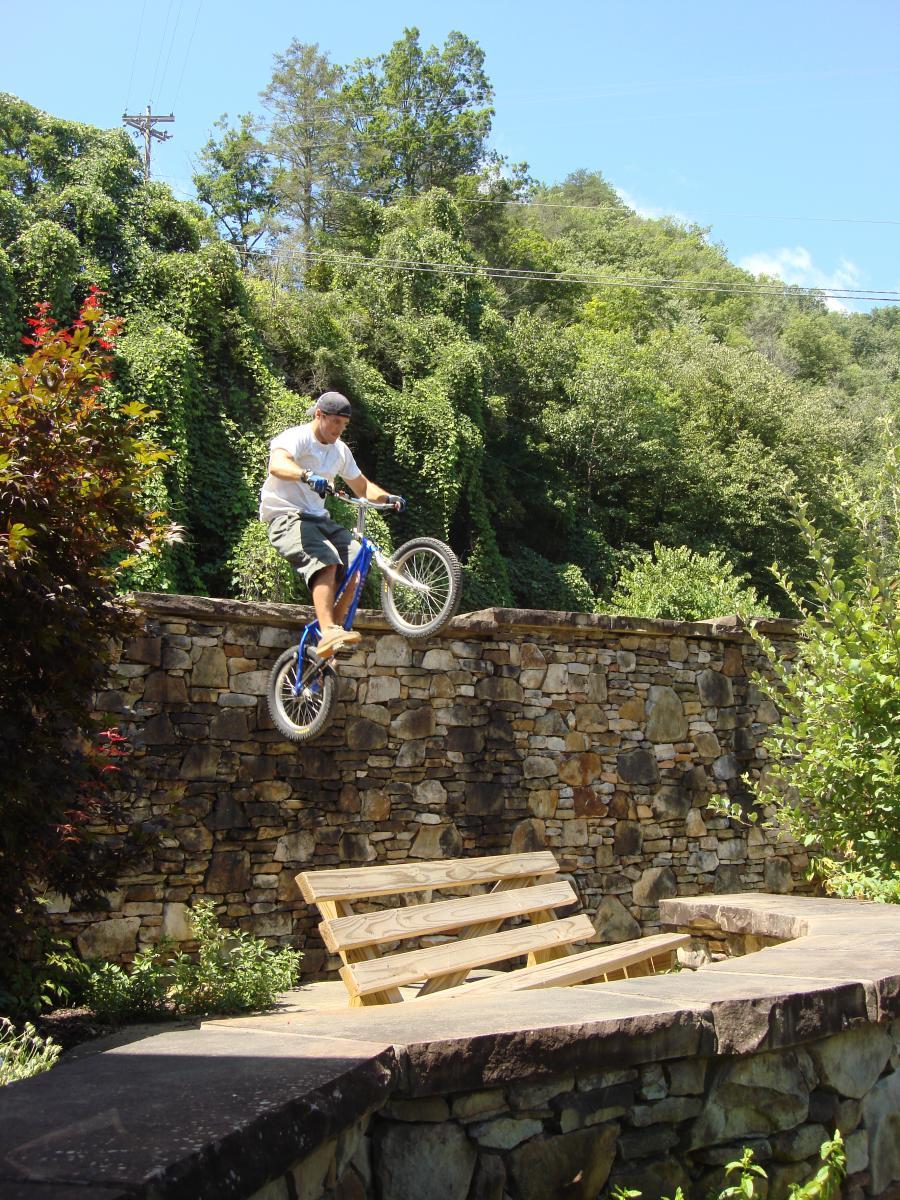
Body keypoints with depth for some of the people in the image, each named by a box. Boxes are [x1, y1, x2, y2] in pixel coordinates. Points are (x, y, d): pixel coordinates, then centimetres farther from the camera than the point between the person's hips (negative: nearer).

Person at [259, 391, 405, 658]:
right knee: (326, 561, -32)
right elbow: (277, 465, -33)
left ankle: (337, 625, -4)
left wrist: (388, 498, 1)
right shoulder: (296, 437, -10)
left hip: (318, 519, 8)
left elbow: (362, 486, 22)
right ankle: (328, 634, -43)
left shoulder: (340, 450, 13)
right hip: (287, 518, -8)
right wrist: (307, 475, -53)